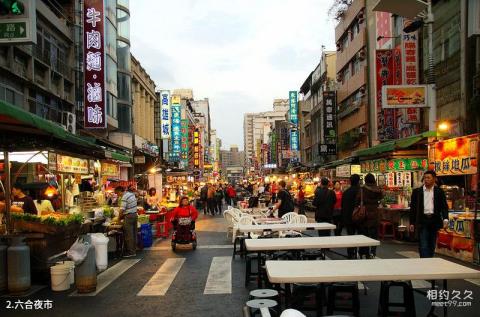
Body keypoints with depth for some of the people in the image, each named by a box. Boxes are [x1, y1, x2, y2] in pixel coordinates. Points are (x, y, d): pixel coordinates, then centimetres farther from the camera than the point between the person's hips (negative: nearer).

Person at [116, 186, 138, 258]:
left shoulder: (124, 197, -16)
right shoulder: (131, 194, 10)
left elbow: (122, 210, -18)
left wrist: (119, 218, -5)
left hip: (129, 216, -9)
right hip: (134, 214, 9)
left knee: (129, 235, -2)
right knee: (134, 234, 13)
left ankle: (130, 252, 2)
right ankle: (134, 251, 20)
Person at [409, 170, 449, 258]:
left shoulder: (439, 191, 5)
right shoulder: (417, 191, 4)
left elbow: (444, 206, 2)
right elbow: (413, 208, 5)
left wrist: (445, 218, -15)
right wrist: (412, 223, 2)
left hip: (434, 221, 1)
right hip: (422, 221, -1)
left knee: (432, 245, 10)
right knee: (423, 246, -7)